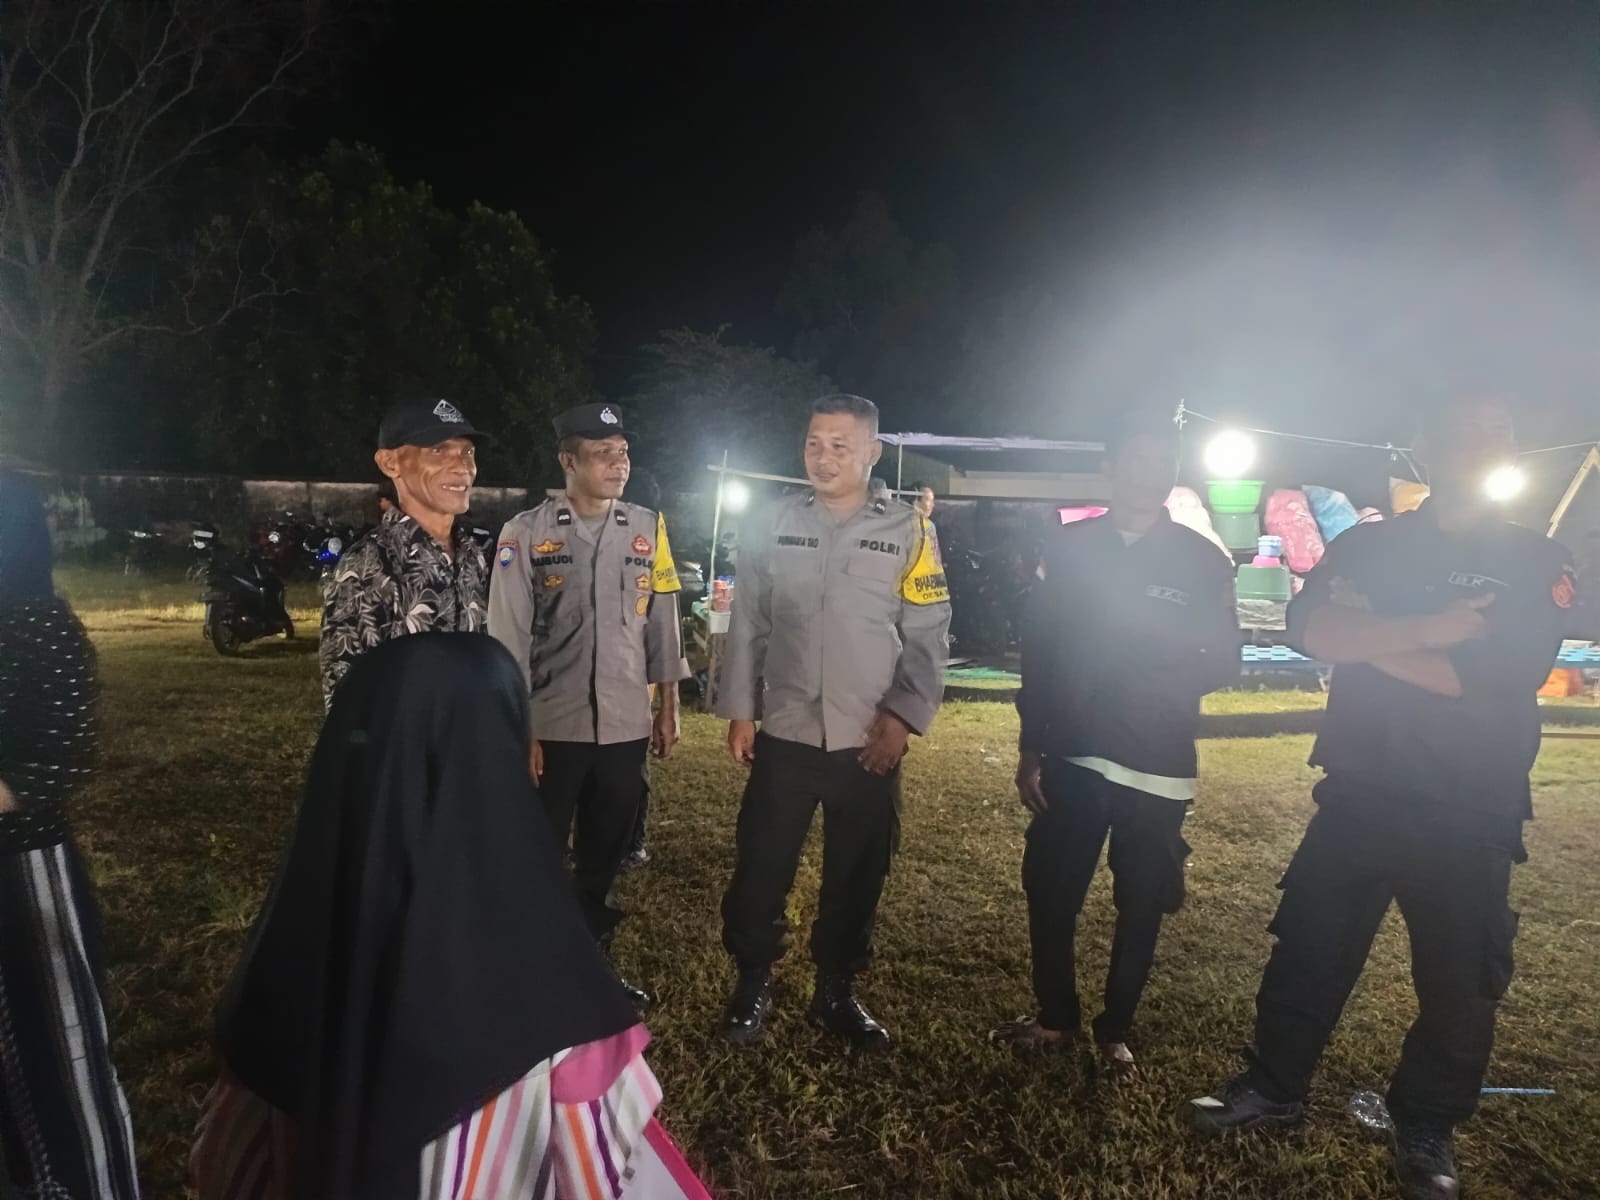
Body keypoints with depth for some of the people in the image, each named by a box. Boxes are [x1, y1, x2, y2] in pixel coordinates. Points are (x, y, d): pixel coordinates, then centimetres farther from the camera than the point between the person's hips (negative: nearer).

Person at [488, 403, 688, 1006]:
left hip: (625, 726, 3)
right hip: (552, 727, -3)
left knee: (605, 856, 17)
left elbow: (662, 623, 7)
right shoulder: (525, 533, -7)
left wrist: (668, 709, 8)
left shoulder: (649, 528, 3)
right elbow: (509, 638, -6)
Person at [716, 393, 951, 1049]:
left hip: (869, 742, 0)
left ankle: (836, 990, 32)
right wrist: (739, 710, 3)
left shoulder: (907, 531, -1)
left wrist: (903, 716, -9)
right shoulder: (772, 526, 2)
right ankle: (752, 983, 29)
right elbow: (747, 626, 6)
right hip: (784, 735, 0)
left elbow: (927, 635, -1)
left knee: (856, 876, 12)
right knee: (761, 869, 7)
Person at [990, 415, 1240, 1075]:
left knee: (1141, 906, 8)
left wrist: (1168, 688, -16)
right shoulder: (1068, 547, 4)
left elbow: (1224, 661, 5)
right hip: (1072, 757, 1)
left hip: (1158, 767, 0)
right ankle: (1055, 1016, 27)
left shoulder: (1204, 561, 1)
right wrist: (1031, 747, 5)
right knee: (1049, 894, 6)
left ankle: (1116, 1031, 28)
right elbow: (1038, 649, 5)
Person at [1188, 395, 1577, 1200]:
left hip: (1471, 817, -1)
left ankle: (1428, 1132, 32)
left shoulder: (1536, 564, -1)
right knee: (1307, 952, 10)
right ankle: (1274, 1089, 29)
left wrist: (1365, 634, -12)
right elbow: (1308, 629, -12)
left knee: (1460, 983, 11)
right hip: (1359, 796, 2)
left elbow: (1496, 678, -17)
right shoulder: (1366, 545, 6)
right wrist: (1423, 630, -21)